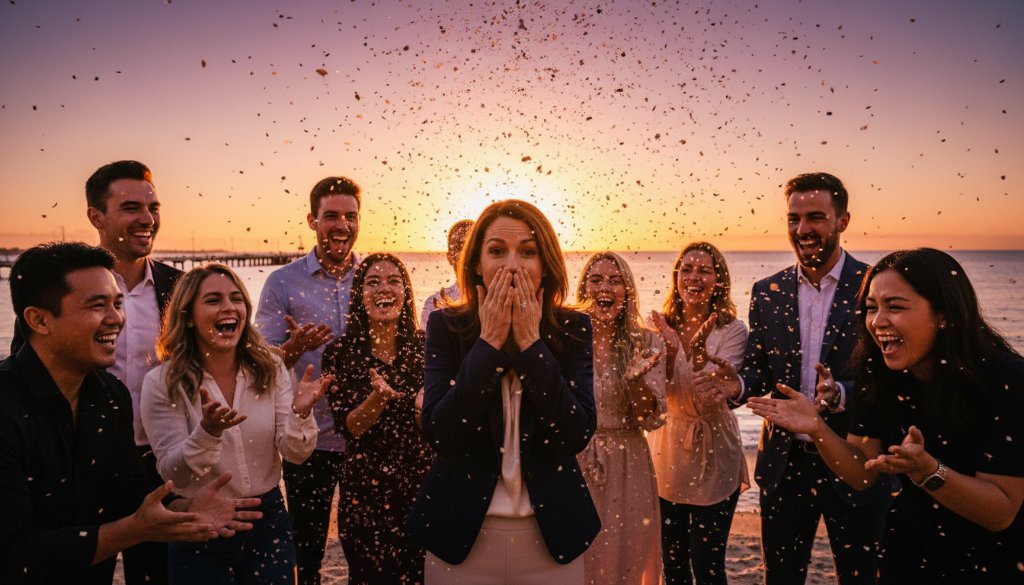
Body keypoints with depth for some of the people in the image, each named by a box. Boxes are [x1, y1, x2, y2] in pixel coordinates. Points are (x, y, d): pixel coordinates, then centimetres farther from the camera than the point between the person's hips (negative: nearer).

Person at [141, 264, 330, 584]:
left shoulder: (269, 367, -4)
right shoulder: (162, 383, -11)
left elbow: (294, 453, -7)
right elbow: (174, 474, -14)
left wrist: (300, 413, -27)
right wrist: (208, 432, -32)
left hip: (269, 520, 2)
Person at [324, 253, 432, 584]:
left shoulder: (425, 346, -1)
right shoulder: (340, 353, -5)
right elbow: (349, 428, -10)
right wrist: (378, 396, -28)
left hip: (423, 484, 1)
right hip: (367, 490, -1)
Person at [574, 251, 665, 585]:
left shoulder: (646, 343, -4)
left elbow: (651, 420, -8)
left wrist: (636, 379, -25)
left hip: (626, 468, 0)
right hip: (573, 463, 0)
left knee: (625, 558, 12)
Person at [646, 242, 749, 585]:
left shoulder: (732, 331, -9)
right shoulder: (662, 328, -1)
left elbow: (712, 400, -17)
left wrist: (698, 350, -32)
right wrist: (671, 350, -23)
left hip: (712, 457, -2)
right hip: (667, 454, 3)